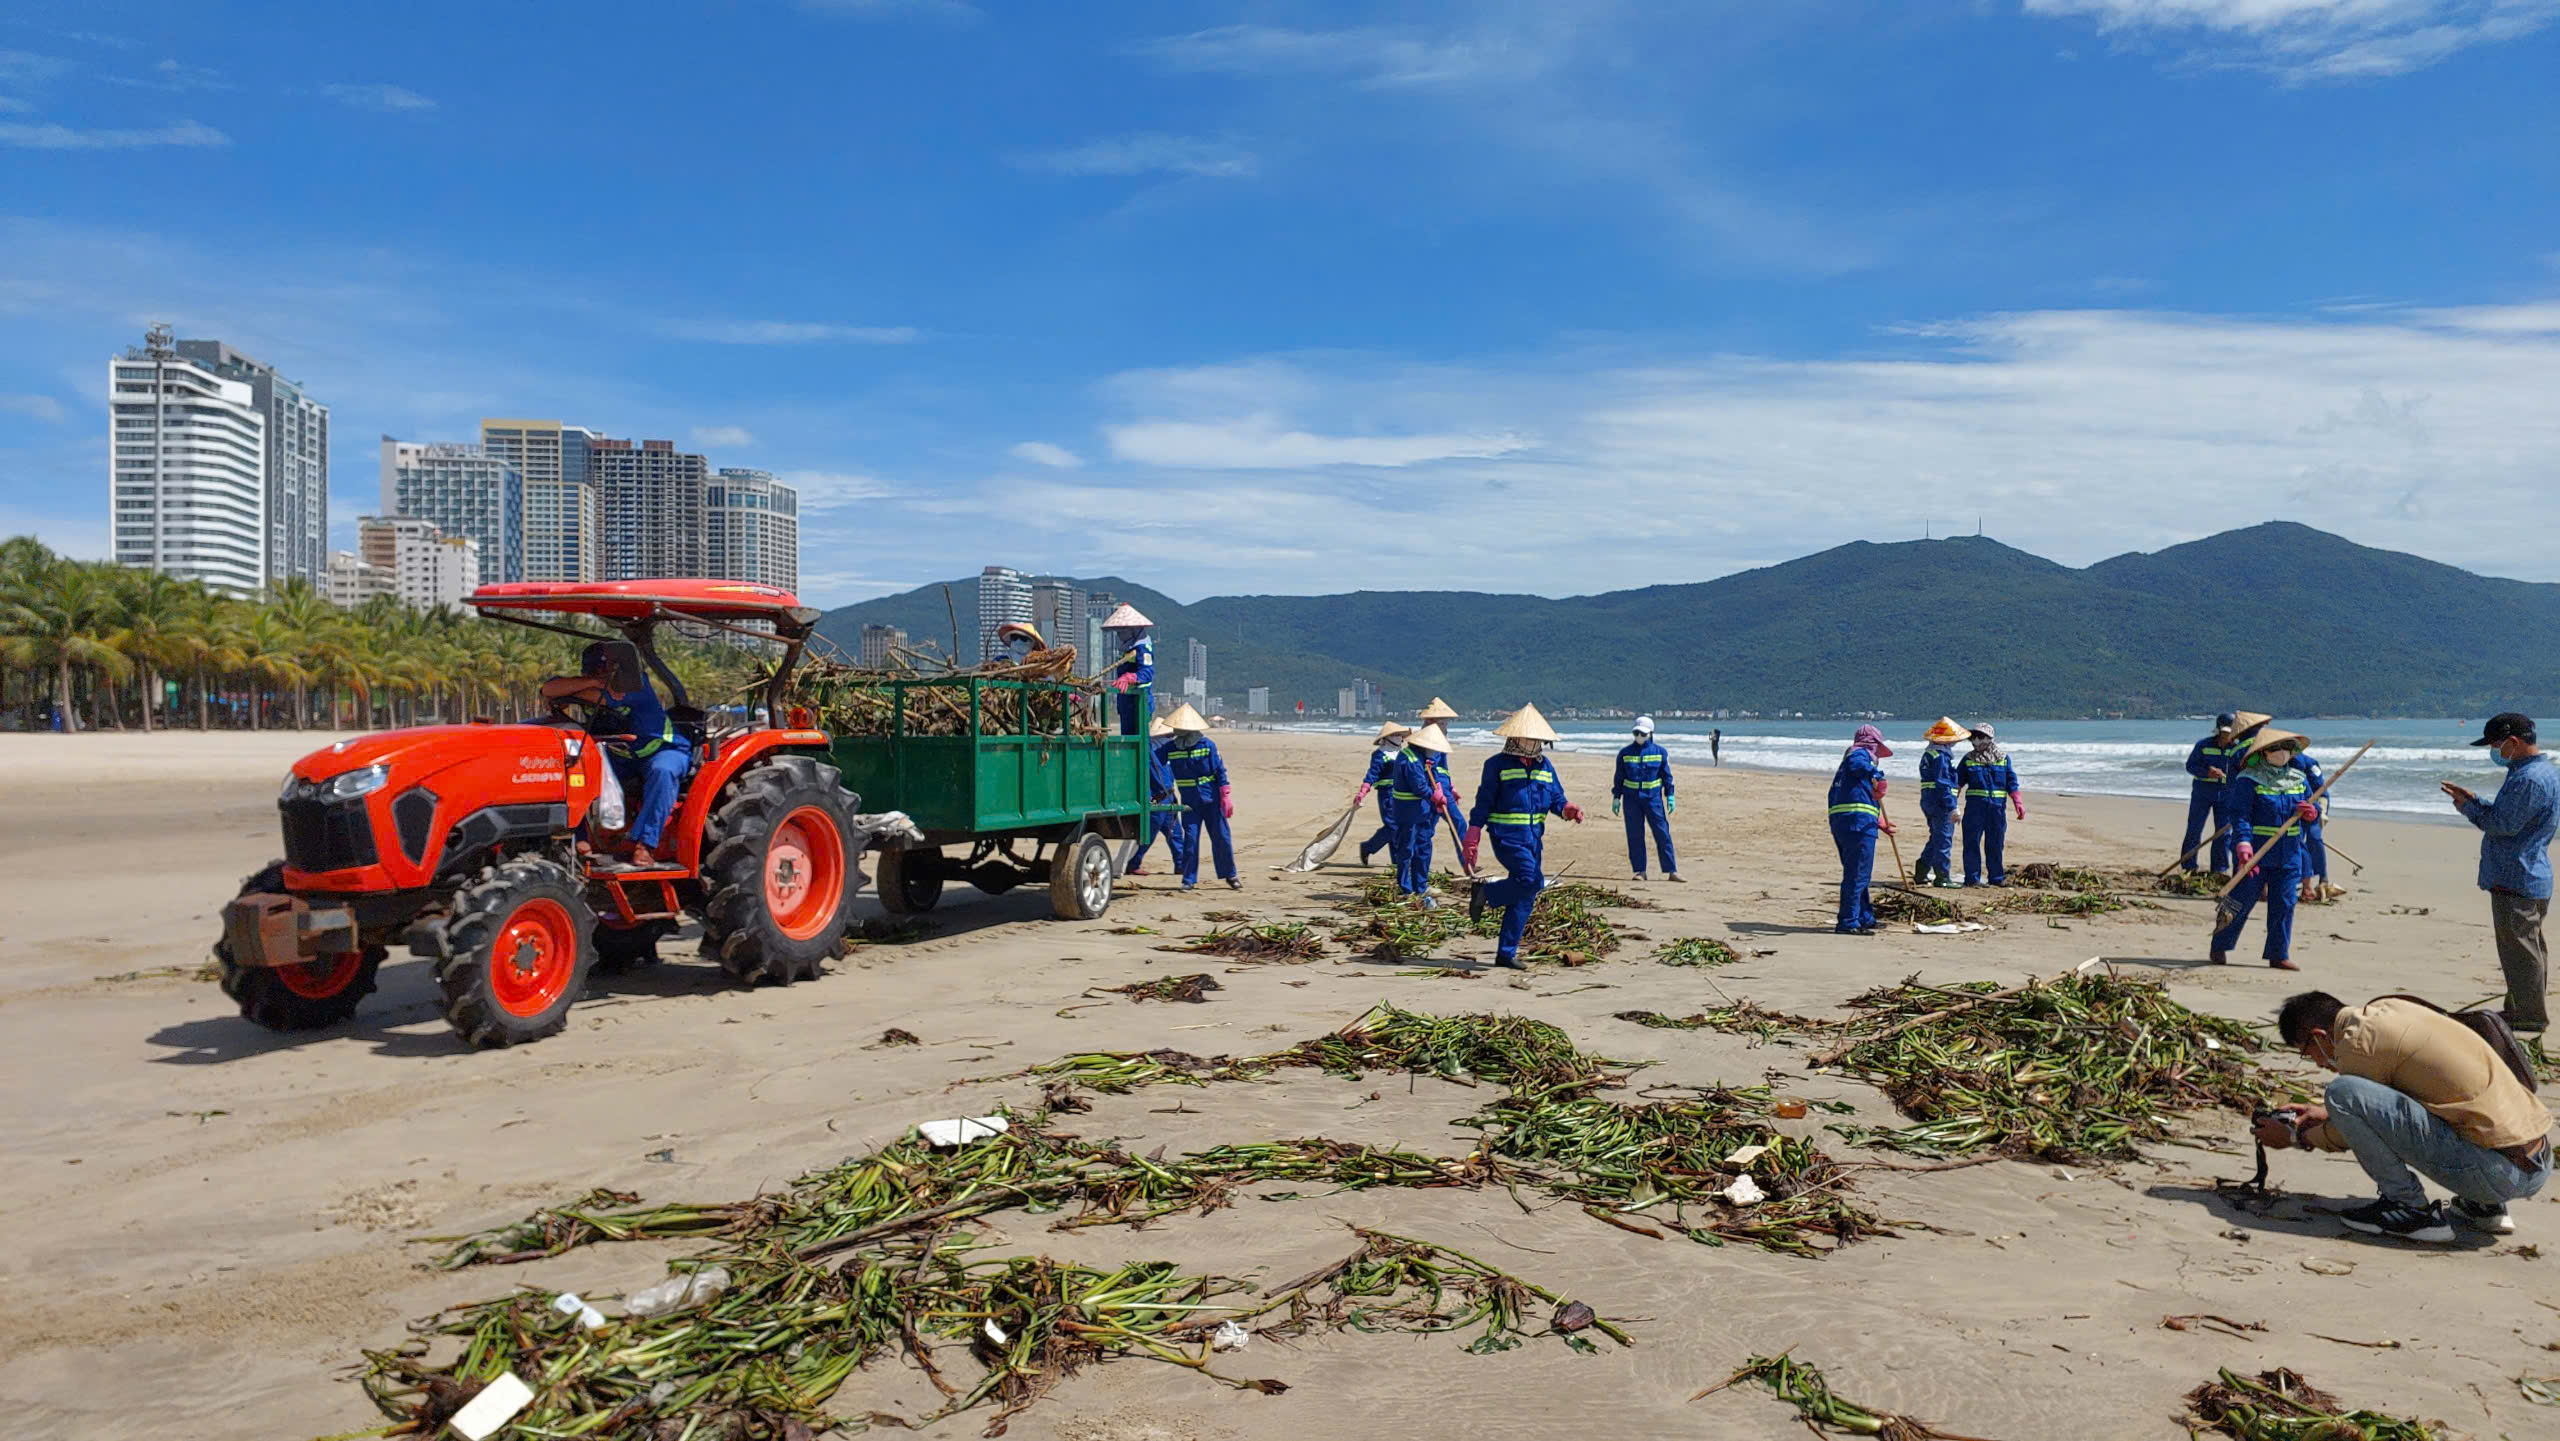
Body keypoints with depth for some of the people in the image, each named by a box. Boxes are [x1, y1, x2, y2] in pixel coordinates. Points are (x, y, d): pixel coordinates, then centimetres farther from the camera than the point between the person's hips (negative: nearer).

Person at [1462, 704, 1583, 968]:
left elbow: (1556, 799, 13)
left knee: (1525, 897, 5)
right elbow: (1483, 802, -4)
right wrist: (1471, 840, -8)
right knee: (1532, 880, -24)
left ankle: (1506, 954, 12)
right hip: (1506, 836, -6)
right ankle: (1485, 893, 0)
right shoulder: (1497, 764, -3)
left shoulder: (1544, 765, 13)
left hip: (1533, 838, 6)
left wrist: (1568, 810, -11)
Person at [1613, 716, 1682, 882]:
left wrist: (1670, 797, 3)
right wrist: (1616, 797, 6)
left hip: (1653, 798, -1)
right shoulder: (1625, 752, 4)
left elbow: (1667, 775, 8)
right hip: (1631, 798, 1)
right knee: (1634, 836, 2)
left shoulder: (1660, 752, 3)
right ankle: (1639, 871, 10)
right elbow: (1619, 777, 9)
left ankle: (1671, 871, 0)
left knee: (1662, 834, -4)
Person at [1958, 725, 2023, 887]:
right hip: (1974, 805, -1)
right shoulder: (1968, 759, 7)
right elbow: (1957, 781, 8)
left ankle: (1997, 877, 16)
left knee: (1995, 843, 8)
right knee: (1972, 842, -3)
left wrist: (2019, 804, 0)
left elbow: (2012, 782, 7)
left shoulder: (2003, 758, 7)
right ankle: (1972, 877, 2)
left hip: (1997, 807, 1)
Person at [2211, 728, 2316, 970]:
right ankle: (2220, 947, 13)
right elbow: (2239, 815, -16)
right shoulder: (2248, 780, -8)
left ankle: (2279, 954, 12)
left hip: (2289, 855, 5)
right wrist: (2243, 844, -29)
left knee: (2284, 904, 3)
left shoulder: (2298, 780, 13)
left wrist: (2311, 811, -8)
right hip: (2255, 853, -5)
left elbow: (2313, 809, 18)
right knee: (2242, 901, -2)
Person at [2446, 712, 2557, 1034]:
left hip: (2516, 881, -11)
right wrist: (2473, 801, 11)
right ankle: (2526, 1010, 28)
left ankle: (2530, 1016, 4)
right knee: (2528, 947, 18)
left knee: (2520, 949, -3)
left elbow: (2504, 824, -21)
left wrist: (2469, 807, -7)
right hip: (2532, 877, 11)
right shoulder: (2544, 772, 14)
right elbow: (2508, 815, 18)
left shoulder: (2530, 780, -22)